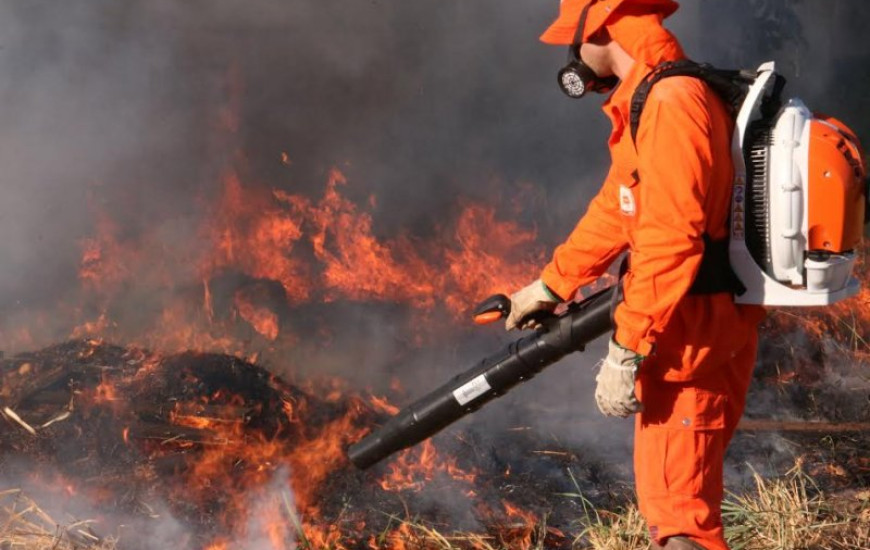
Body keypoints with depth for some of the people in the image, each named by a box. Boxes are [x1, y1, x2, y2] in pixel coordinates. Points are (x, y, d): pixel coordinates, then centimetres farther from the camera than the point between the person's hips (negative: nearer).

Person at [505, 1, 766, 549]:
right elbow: (617, 209, 24)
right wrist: (550, 284, 31)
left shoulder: (671, 104, -20)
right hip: (687, 334, 11)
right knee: (674, 494, 21)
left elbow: (670, 242, -26)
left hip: (692, 337, -11)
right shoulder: (649, 100, 14)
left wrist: (626, 350, -24)